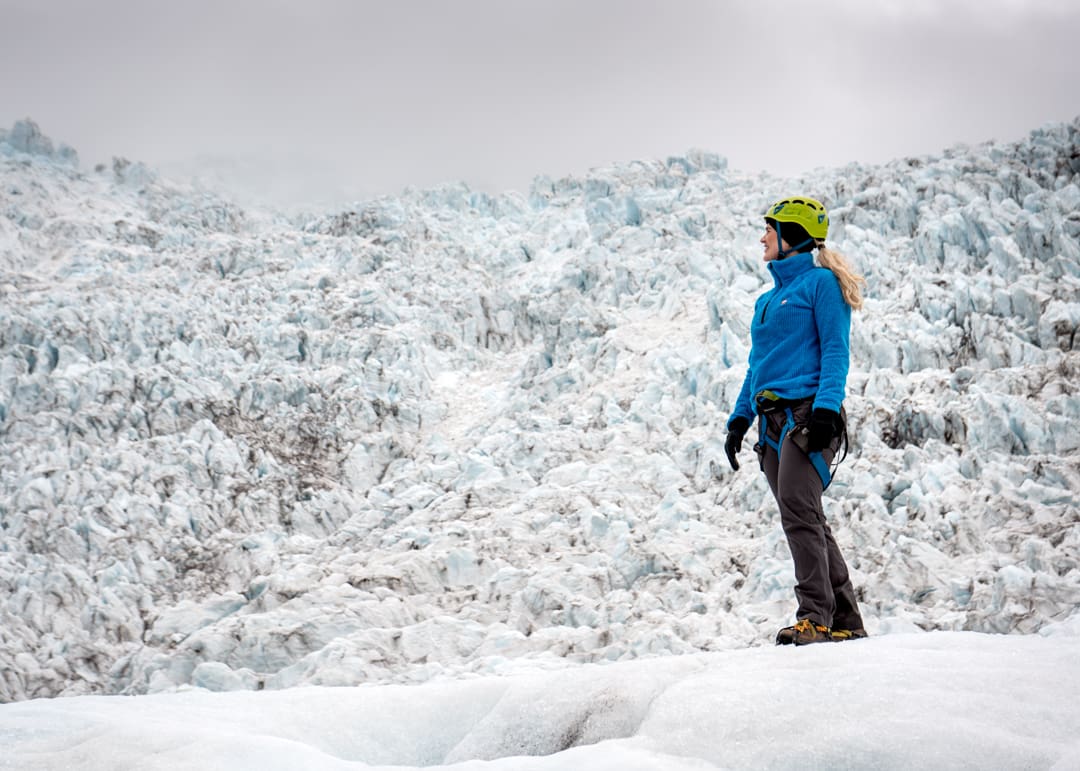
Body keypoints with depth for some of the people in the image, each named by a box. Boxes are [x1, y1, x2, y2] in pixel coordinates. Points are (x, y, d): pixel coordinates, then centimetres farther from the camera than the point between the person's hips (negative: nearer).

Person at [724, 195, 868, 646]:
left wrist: (826, 407, -20)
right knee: (806, 522, 6)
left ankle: (815, 617, -21)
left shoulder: (820, 283, 0)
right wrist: (740, 419, 15)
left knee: (798, 511, -20)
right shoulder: (768, 300, 24)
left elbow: (835, 351, -8)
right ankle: (846, 622, 9)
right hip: (773, 421, 8)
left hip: (807, 412, -8)